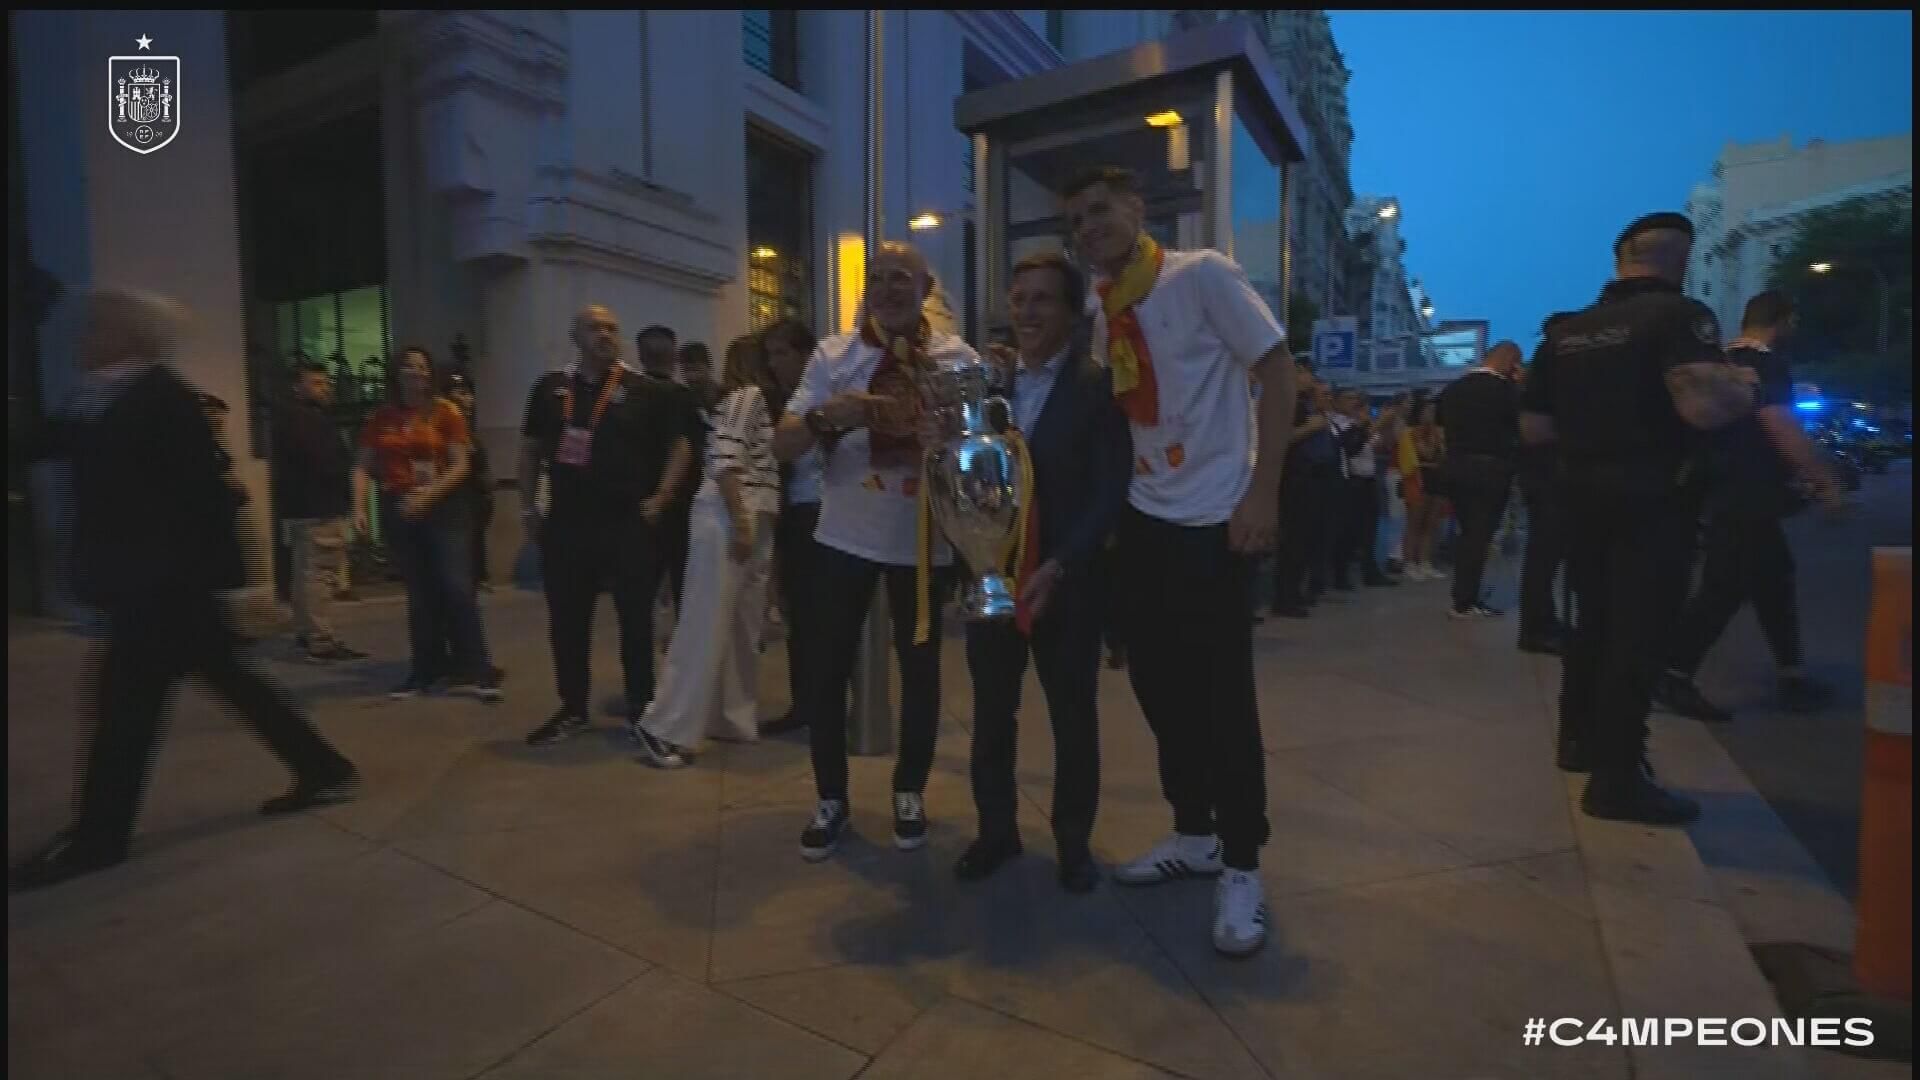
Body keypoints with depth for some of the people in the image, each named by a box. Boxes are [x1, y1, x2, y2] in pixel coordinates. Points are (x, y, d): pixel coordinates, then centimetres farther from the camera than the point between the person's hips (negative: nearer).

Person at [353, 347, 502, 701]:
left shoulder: (446, 412, -2)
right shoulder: (381, 418, 8)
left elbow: (461, 465, -9)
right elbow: (363, 467, 8)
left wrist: (427, 496, -18)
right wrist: (359, 506, -5)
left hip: (444, 508, -3)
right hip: (398, 511, 4)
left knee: (457, 587, -10)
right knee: (419, 593, 10)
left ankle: (477, 668, -2)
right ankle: (425, 671, 20)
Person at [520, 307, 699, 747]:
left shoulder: (647, 390, 0)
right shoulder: (551, 388, 9)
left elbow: (681, 446, 1)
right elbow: (531, 447, 15)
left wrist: (659, 499, -8)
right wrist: (528, 505, 8)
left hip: (629, 521, -3)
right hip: (566, 521, 3)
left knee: (635, 619, 4)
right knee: (566, 620, 8)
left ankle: (641, 710, 17)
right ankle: (572, 709, 24)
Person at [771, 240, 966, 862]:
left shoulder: (957, 358, -2)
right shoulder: (834, 356, -1)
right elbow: (782, 448, -6)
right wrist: (825, 416, -25)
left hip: (923, 540, 0)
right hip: (845, 535, 1)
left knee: (920, 666, 12)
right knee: (830, 667, 7)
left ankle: (910, 792, 32)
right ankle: (831, 799, 26)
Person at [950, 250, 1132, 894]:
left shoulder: (1098, 386, -5)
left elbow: (1110, 491, -10)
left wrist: (1056, 567, -18)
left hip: (1066, 579, -3)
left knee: (1072, 713, 10)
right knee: (991, 710, 12)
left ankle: (1073, 839, 29)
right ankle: (996, 829, 31)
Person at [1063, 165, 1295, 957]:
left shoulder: (1202, 275, -8)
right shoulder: (1101, 310, 10)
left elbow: (1276, 370, -11)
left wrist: (1262, 491, -17)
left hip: (1215, 520, -7)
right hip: (1145, 519, 7)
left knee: (1222, 695, -3)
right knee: (1158, 682, 11)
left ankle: (1242, 869, 14)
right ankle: (1193, 835, 30)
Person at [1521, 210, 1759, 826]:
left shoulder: (1565, 331, 9)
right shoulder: (1679, 314, -10)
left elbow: (1534, 429, 10)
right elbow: (1706, 407, -26)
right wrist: (1743, 388, -5)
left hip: (1583, 496, 7)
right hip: (1653, 499, -7)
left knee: (1594, 621, 20)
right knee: (1638, 633, -1)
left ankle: (1579, 739, 33)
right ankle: (1617, 779, 4)